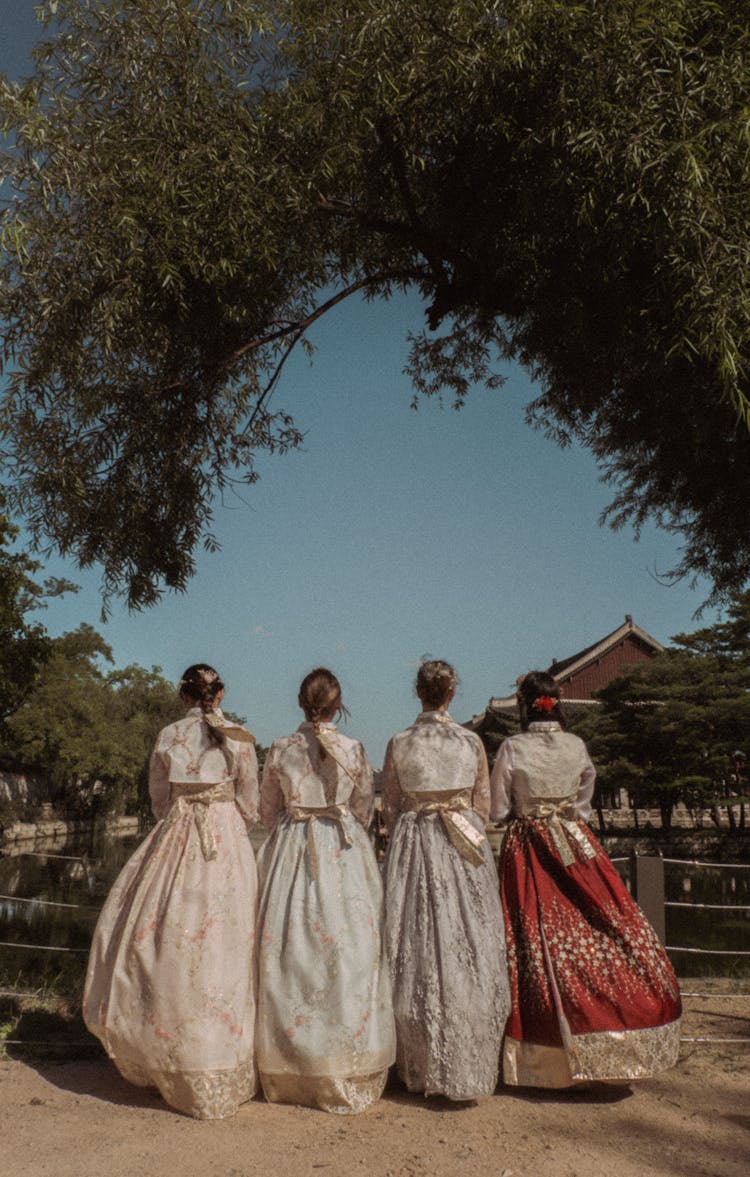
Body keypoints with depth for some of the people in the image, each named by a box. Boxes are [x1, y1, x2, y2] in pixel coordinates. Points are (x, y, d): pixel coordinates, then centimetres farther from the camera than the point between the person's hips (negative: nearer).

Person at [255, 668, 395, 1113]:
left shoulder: (280, 750, -1)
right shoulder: (355, 751, -3)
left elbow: (268, 811, 9)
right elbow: (365, 809, 9)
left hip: (290, 849, 1)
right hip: (345, 851, -1)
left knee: (291, 947, 7)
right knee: (349, 947, 4)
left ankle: (290, 1071, 16)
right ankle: (348, 1074, 10)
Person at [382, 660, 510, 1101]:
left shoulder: (399, 744, -3)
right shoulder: (472, 742, -2)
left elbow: (391, 808, 4)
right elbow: (483, 805, 5)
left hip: (413, 848, 0)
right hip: (465, 849, 0)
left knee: (418, 951, 6)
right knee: (469, 948, 6)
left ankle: (424, 1067, 15)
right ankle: (469, 1067, 12)